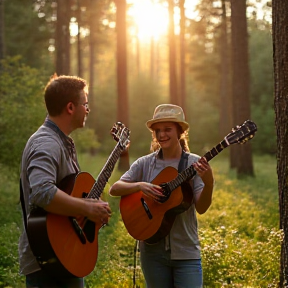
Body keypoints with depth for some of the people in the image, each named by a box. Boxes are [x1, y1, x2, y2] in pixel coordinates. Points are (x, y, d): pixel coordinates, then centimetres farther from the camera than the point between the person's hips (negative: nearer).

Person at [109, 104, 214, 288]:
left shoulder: (194, 164, -3)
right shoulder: (145, 164, 2)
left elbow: (201, 208, -10)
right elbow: (114, 189, -2)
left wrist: (209, 183, -28)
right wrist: (140, 185, -19)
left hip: (186, 252, -2)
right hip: (153, 252, 2)